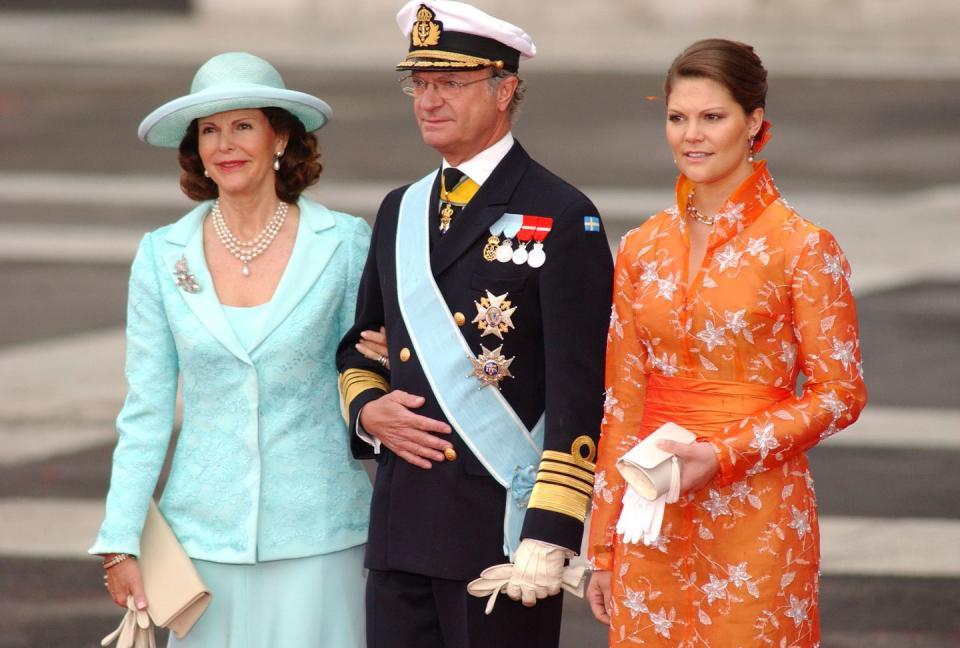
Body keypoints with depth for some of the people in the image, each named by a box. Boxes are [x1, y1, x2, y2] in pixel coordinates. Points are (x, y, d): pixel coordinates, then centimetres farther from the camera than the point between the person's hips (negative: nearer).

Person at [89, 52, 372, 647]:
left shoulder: (344, 243, -1)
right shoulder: (163, 256, 3)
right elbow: (146, 412, 6)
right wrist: (120, 543, 2)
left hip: (316, 532, -2)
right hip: (206, 532, 2)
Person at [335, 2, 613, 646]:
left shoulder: (562, 218, -6)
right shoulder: (400, 211, 15)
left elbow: (579, 394, -11)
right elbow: (360, 345, 26)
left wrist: (550, 536, -17)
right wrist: (368, 410, 3)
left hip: (503, 527, -6)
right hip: (401, 531, 6)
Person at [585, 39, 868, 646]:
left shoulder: (803, 247, -6)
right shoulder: (644, 248, 8)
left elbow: (840, 394, -5)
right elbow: (622, 402, 11)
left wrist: (724, 454, -16)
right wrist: (604, 548, 9)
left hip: (757, 518, -4)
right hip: (655, 522, 4)